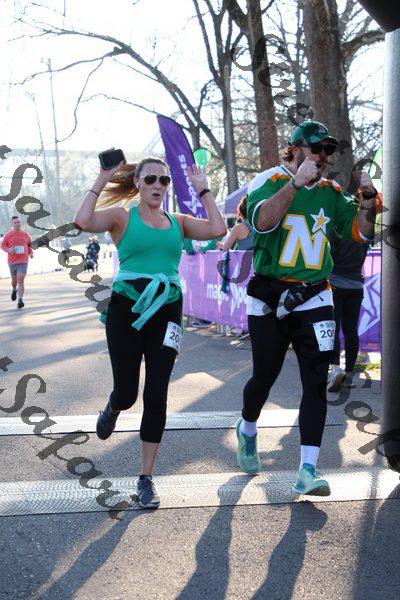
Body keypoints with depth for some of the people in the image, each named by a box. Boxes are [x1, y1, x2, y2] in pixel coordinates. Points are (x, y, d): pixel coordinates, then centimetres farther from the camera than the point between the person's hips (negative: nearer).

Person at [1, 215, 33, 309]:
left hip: (23, 261, -1)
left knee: (21, 280, -13)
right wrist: (9, 250, -15)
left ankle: (20, 300, -16)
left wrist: (31, 252, 0)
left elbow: (29, 245, 17)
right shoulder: (8, 234, -2)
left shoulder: (25, 234, 3)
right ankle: (14, 290, 50)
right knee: (14, 279, 15)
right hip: (12, 261, 1)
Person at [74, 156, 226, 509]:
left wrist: (203, 190, 5)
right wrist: (101, 182, -9)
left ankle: (146, 478, 11)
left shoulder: (178, 222, 13)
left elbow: (218, 230, -3)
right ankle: (112, 410, 42)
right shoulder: (122, 216, 3)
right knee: (126, 393, 0)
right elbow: (84, 222, -17)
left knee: (156, 396, 0)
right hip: (126, 310, -2)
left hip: (166, 312, 3)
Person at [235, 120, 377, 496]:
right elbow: (262, 221, -23)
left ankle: (307, 471, -3)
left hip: (314, 299, 3)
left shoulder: (331, 193, 10)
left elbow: (360, 232, 10)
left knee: (316, 383, -5)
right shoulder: (270, 181, -4)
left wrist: (368, 200, -7)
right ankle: (247, 431, 41)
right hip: (269, 301, -3)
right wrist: (296, 182, -30)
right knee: (264, 377, 10)